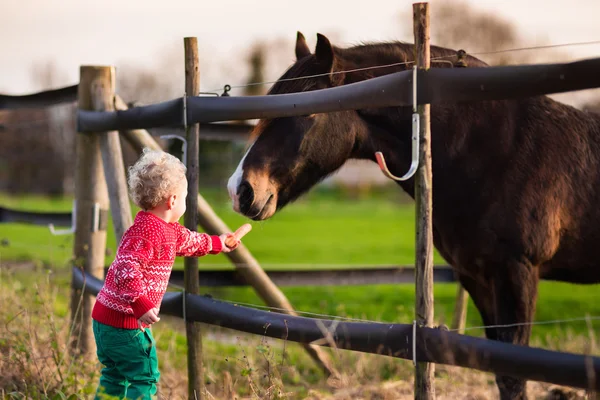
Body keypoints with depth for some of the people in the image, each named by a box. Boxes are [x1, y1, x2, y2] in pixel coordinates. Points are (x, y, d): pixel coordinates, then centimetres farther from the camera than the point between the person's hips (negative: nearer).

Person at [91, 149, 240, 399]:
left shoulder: (168, 229, 11)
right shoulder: (146, 232, -23)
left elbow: (188, 241, 34)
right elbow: (126, 271, -33)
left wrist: (216, 244, 48)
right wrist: (142, 305, -37)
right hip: (125, 322, -11)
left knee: (116, 377, 18)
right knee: (145, 377, -4)